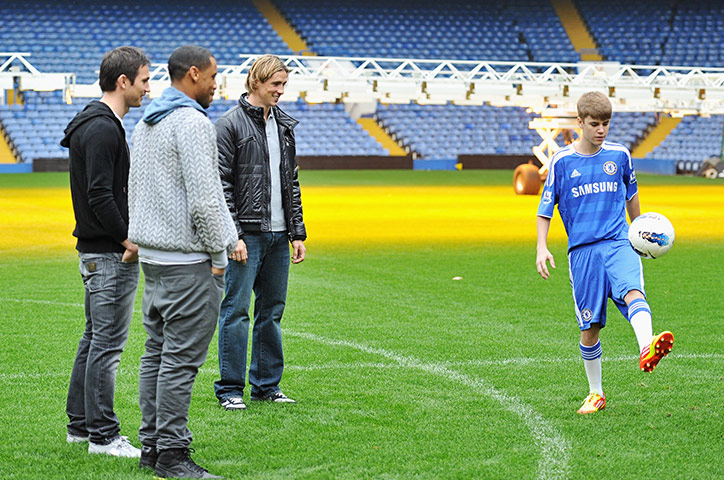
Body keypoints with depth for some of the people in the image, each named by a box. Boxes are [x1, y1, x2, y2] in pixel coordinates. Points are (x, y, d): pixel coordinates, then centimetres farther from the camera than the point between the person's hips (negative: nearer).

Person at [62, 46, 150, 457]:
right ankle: (103, 435, -1)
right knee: (108, 344, -6)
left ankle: (80, 424, 24)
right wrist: (128, 240, -16)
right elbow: (99, 195, -23)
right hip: (110, 256, -11)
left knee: (96, 340, 16)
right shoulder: (103, 129, -17)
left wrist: (126, 239, 12)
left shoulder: (97, 124, 16)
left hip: (97, 250, 11)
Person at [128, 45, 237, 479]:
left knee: (157, 352, 12)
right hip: (188, 260, -10)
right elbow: (203, 198, -20)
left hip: (153, 256, 10)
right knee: (181, 358, -7)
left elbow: (133, 191, 22)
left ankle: (152, 444, 16)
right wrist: (218, 252, -11)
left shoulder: (145, 124, 16)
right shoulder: (192, 123, -15)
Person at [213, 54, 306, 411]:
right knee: (236, 311, -3)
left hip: (279, 235, 7)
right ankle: (230, 389, 4)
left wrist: (298, 233, 11)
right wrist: (232, 235, -16)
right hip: (247, 234, -7)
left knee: (272, 311, 11)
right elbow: (221, 184, -10)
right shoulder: (231, 123, -6)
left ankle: (267, 385, 19)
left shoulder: (284, 125, 14)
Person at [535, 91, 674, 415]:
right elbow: (546, 207, 7)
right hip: (582, 251, 0)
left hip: (618, 242, 0)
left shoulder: (619, 155, 9)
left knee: (633, 291, -31)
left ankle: (647, 349, -57)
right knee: (590, 327, 3)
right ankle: (595, 394, 20)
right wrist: (542, 248, -6)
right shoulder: (562, 161, 3)